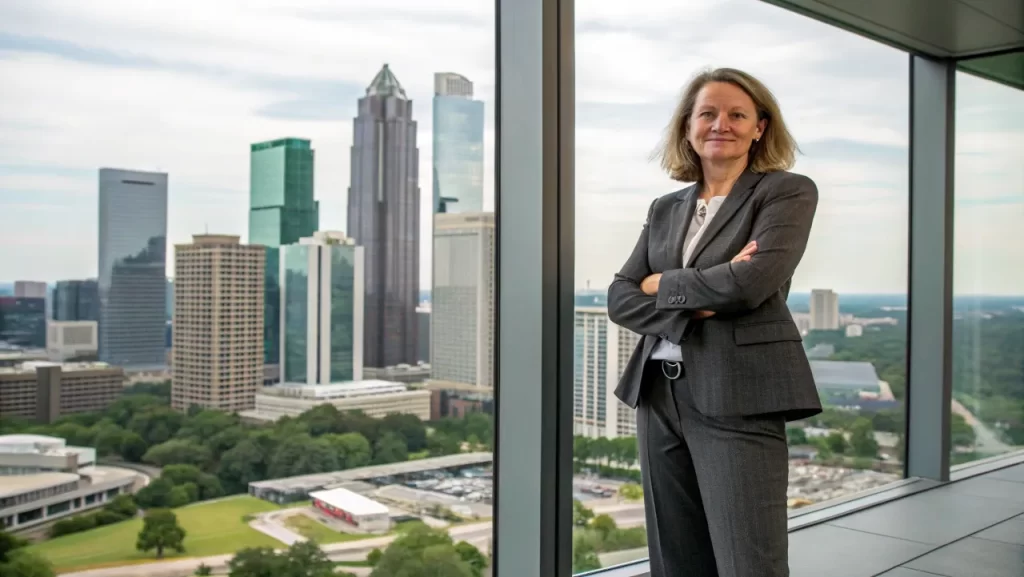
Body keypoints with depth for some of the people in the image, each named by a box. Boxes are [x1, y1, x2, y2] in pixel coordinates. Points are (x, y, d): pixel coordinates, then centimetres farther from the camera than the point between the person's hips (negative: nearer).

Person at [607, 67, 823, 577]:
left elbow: (751, 282, -17)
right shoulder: (666, 209, 14)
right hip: (659, 396, 6)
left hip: (737, 398, -5)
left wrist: (662, 284, -2)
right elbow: (620, 300, 5)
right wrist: (693, 307, -12)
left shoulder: (788, 191, -1)